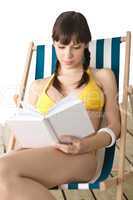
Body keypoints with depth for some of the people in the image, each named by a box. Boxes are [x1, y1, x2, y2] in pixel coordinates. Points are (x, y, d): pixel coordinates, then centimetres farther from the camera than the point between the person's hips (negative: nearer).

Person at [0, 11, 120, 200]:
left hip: (80, 156, -2)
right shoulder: (38, 86, 28)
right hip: (39, 153, 3)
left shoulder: (103, 77, 21)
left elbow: (114, 126, 14)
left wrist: (85, 145, -9)